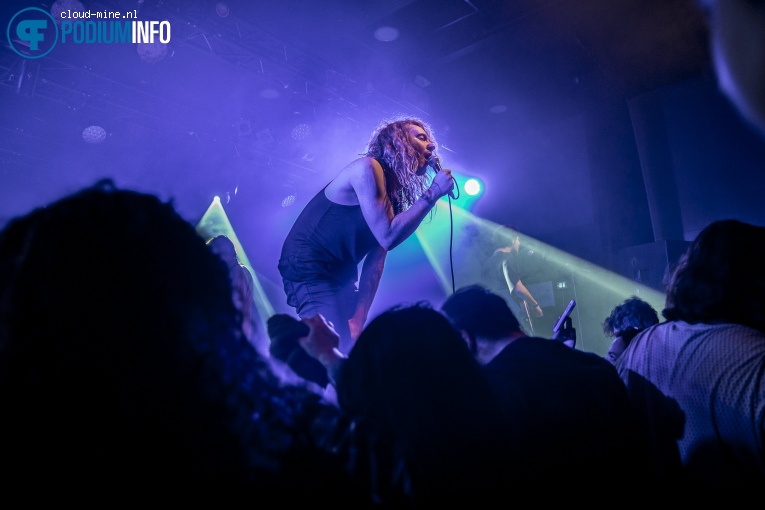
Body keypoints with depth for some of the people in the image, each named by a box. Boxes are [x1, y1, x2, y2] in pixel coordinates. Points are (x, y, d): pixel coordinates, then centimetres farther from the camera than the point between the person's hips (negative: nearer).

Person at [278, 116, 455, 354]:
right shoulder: (368, 168, -15)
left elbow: (376, 261, 6)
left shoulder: (394, 192, 10)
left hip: (342, 276, 9)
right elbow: (388, 236, -24)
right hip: (309, 269, -9)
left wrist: (360, 316, 0)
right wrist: (432, 194, -16)